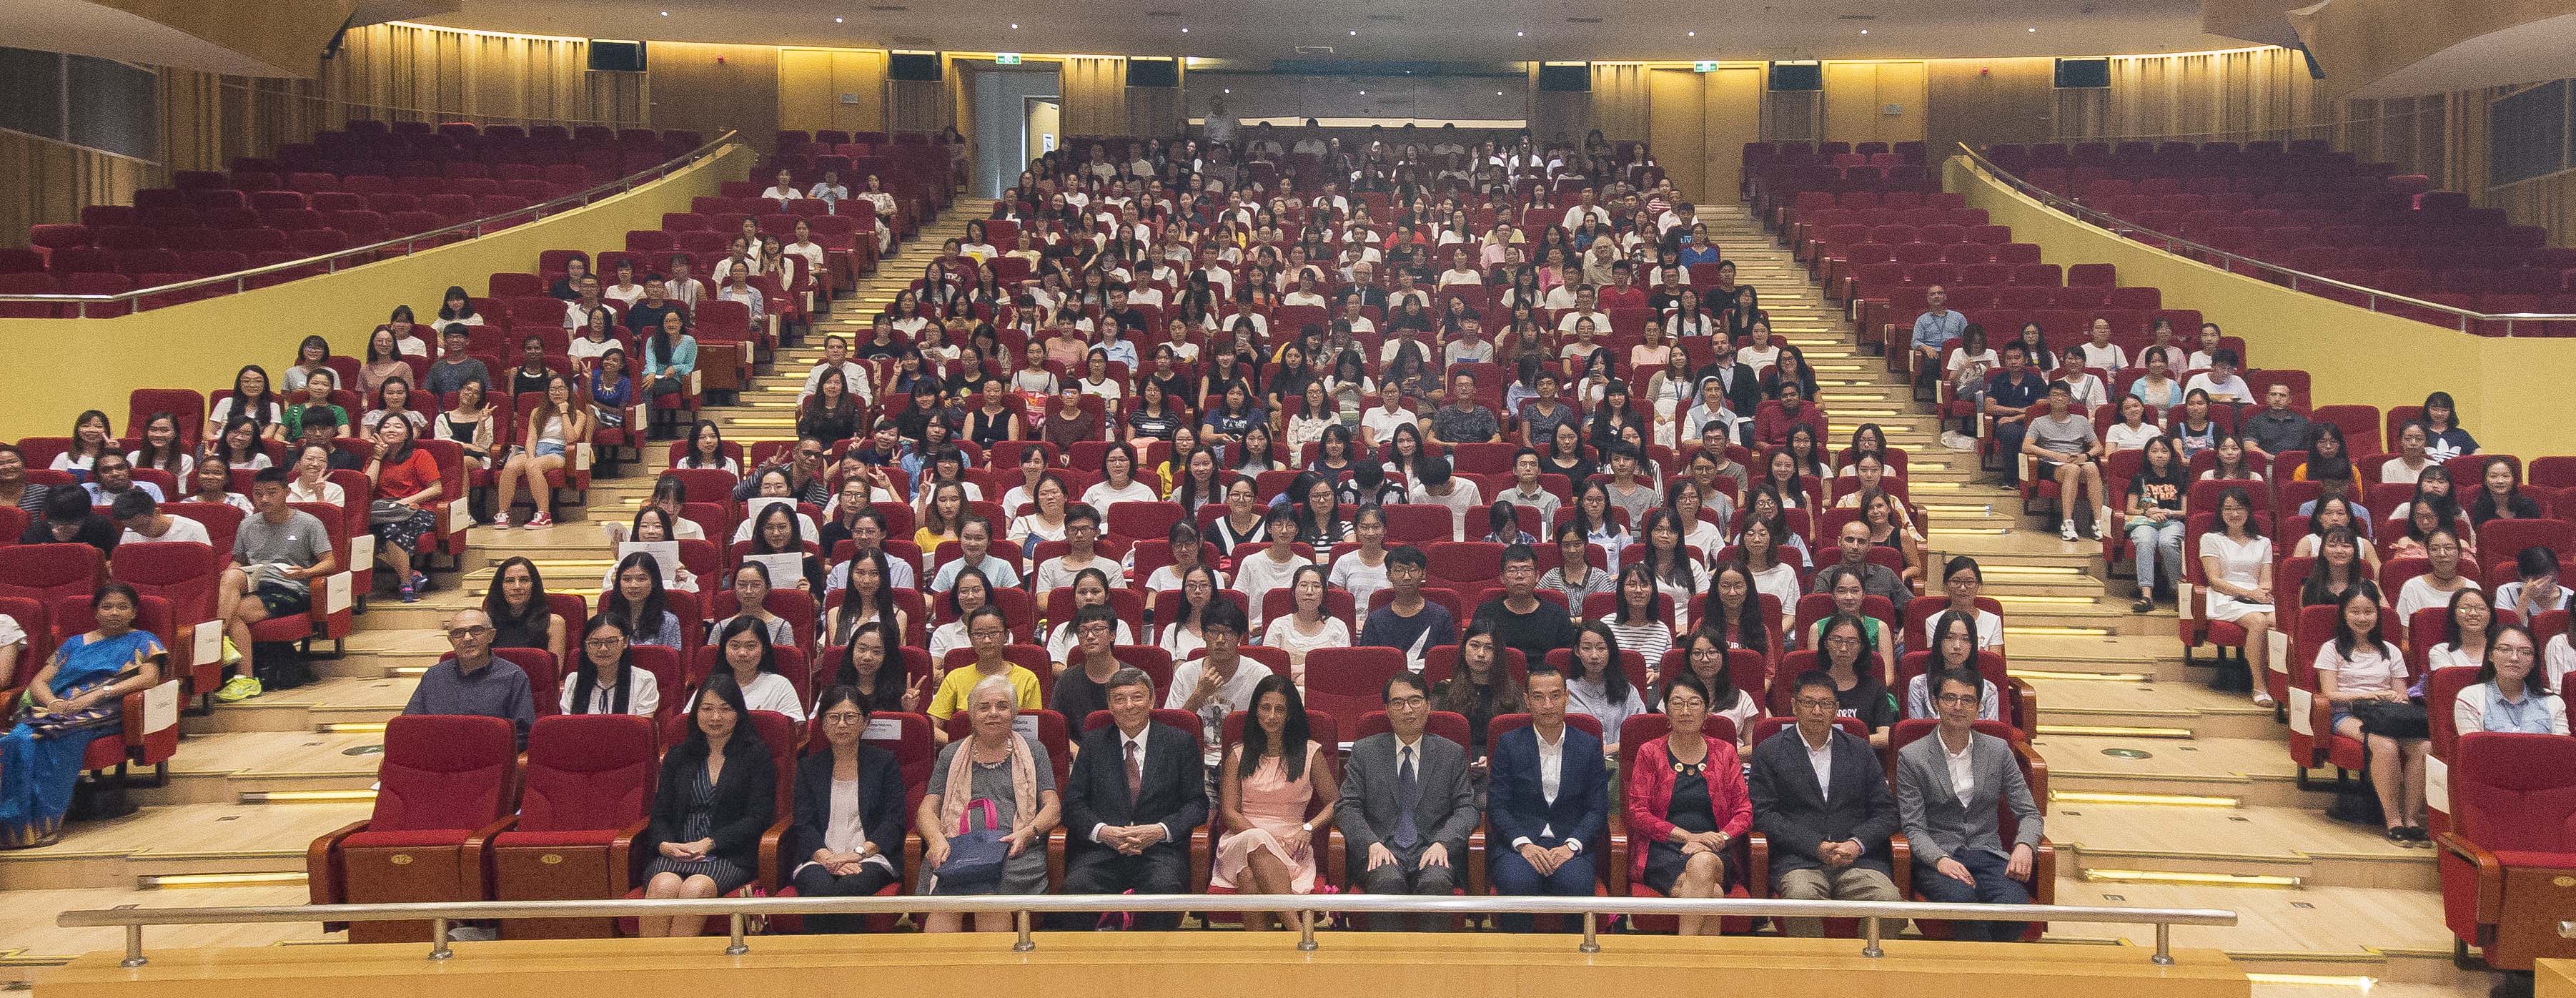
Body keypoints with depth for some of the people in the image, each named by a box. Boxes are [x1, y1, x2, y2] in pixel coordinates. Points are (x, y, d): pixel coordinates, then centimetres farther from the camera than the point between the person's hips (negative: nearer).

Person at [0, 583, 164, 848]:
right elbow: (38, 681, 21)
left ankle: (43, 822, -38)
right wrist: (53, 702, -4)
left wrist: (97, 694, -14)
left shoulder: (141, 641, 17)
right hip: (58, 710, 4)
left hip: (102, 714, -4)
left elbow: (150, 677, -3)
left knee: (53, 739, -37)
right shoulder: (75, 643, 29)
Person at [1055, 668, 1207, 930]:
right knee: (1076, 886, -31)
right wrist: (1103, 832, -9)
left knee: (1164, 887, -34)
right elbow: (1072, 803, 10)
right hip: (1102, 850, 1)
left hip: (1160, 849, -1)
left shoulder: (1179, 743, 11)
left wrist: (1161, 830, -10)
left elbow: (1198, 804, 7)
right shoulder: (1093, 743, 15)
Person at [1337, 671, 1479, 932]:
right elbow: (1347, 807, 5)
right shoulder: (1364, 752, 13)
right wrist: (1372, 843, -13)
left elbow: (1466, 809, 7)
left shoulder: (1452, 754, 15)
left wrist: (1442, 843, -12)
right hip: (1382, 852, 0)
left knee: (1436, 883, -33)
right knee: (1389, 882, -34)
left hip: (1431, 852, 0)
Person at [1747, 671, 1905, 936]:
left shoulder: (1860, 750, 18)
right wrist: (1817, 846, -11)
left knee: (1888, 899, -28)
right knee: (1802, 896, -35)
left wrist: (1857, 843, -6)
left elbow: (1887, 812, 14)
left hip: (1858, 858, 2)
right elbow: (1764, 814, 0)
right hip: (1798, 860, -2)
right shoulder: (1769, 752, 9)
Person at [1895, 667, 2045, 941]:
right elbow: (1914, 828, -2)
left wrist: (2024, 846, -10)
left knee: (2013, 902, -31)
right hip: (1937, 859, -2)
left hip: (1988, 856, 3)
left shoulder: (1999, 751, 12)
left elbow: (2029, 812, 12)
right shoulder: (1911, 757, 2)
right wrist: (1940, 859, -21)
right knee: (1962, 899, -36)